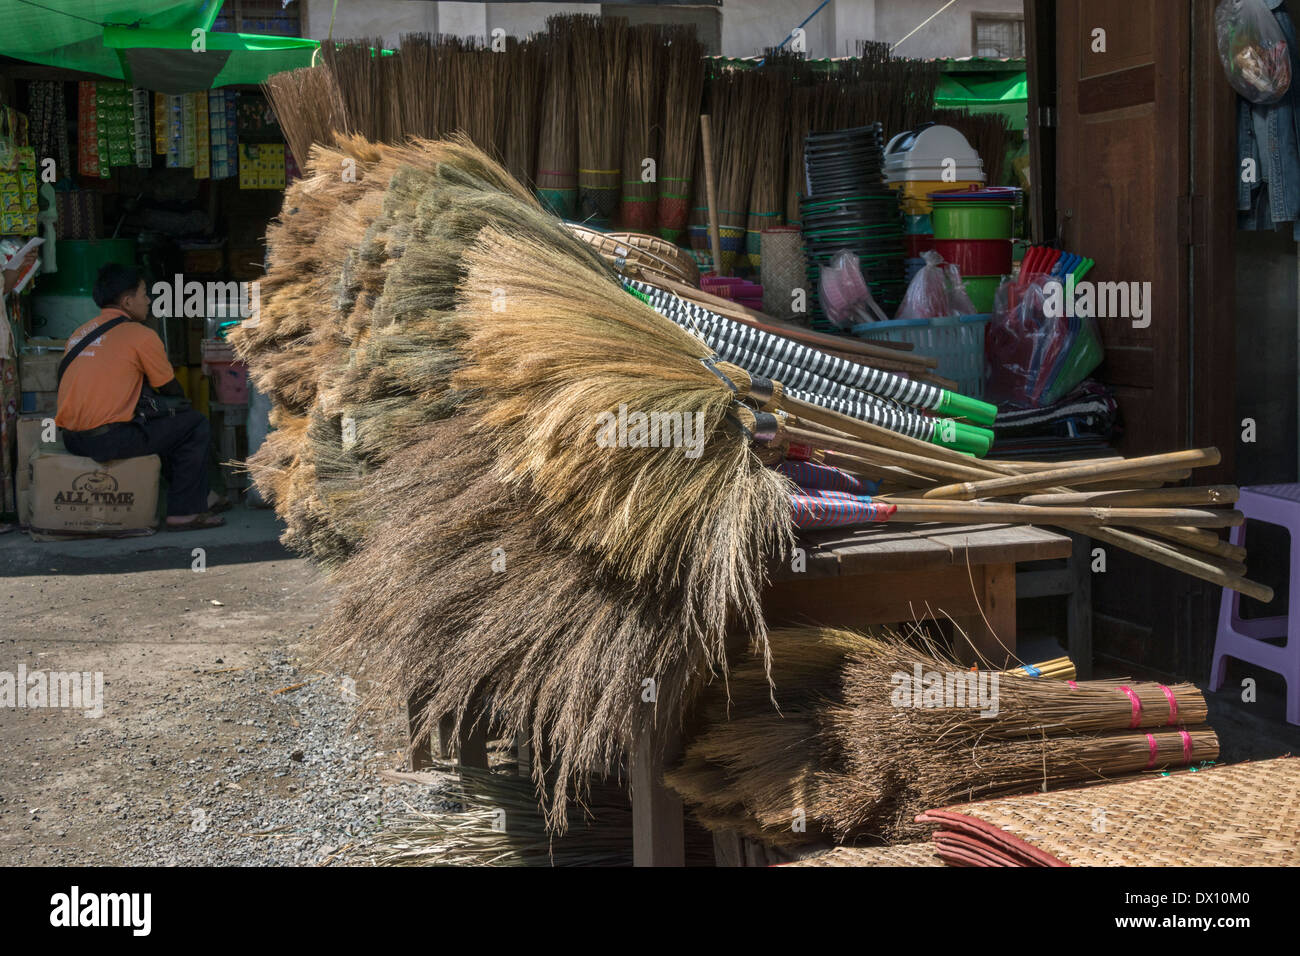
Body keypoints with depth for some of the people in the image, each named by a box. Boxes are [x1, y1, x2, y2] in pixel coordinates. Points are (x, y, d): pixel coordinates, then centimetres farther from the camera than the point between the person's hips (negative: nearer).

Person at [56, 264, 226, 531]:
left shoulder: (80, 333, 16)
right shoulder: (141, 335, -6)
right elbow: (172, 390, 5)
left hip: (71, 438, 9)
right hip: (107, 439, -9)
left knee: (157, 424, 30)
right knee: (194, 424, 5)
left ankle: (197, 496, 36)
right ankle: (184, 513, 7)